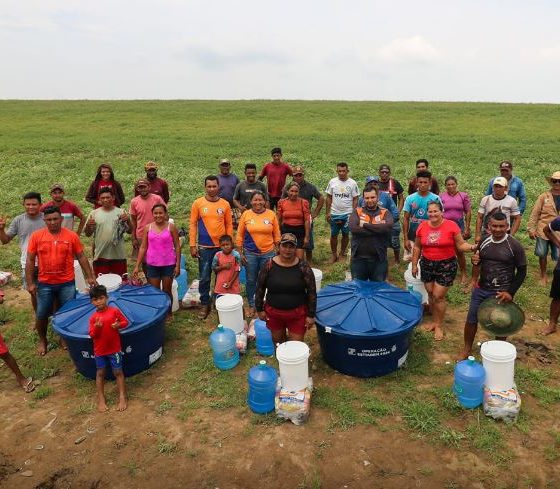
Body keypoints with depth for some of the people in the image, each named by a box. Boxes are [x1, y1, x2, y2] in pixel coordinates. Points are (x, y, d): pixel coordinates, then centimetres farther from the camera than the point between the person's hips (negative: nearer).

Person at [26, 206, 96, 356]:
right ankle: (42, 340, 35)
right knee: (41, 315, 11)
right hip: (45, 284, 1)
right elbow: (30, 260, 0)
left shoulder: (72, 236, -5)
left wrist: (89, 276, -1)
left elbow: (81, 257, 2)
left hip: (67, 284, -1)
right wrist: (30, 283, -3)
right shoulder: (36, 236, -4)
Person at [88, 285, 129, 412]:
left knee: (118, 372, 5)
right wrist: (96, 328, -24)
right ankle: (101, 399, 24)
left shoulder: (114, 311, -7)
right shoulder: (93, 317, -4)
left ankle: (122, 397, 15)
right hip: (100, 350, 2)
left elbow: (125, 321, 2)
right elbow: (92, 335, -5)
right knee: (100, 373, 12)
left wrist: (119, 325, -18)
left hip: (114, 348, -2)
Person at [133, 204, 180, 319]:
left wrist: (178, 265, -8)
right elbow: (143, 247, 3)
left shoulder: (171, 227, -6)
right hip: (152, 265, 2)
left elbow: (177, 247, -4)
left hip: (168, 264, -2)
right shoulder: (148, 228, 0)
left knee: (167, 290, 10)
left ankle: (168, 313, 26)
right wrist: (137, 266, 0)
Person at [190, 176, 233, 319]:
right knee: (204, 278, 6)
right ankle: (205, 305, 22)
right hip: (204, 247, -1)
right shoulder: (198, 203, -3)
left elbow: (229, 225, 5)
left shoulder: (225, 204, 0)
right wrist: (192, 245, -5)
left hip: (222, 247, 1)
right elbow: (193, 225, -1)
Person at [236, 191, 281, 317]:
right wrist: (240, 253, 0)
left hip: (268, 253, 0)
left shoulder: (271, 214, -3)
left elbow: (276, 235, 4)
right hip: (250, 254, 0)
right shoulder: (246, 214, -3)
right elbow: (239, 235, 2)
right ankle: (251, 305, 29)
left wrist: (276, 252, 4)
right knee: (251, 281, 11)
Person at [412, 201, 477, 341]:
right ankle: (435, 320, 32)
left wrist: (473, 247, -25)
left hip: (446, 266, -3)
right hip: (427, 265, 4)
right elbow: (417, 247, 7)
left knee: (438, 296, -2)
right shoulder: (422, 226, -2)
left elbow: (461, 245, -6)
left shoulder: (451, 225, -12)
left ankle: (439, 325, 17)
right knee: (431, 294, 12)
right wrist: (414, 265, 8)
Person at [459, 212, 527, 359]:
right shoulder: (483, 242, 0)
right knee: (471, 320, 11)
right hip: (481, 289, 4)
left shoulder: (514, 246, -12)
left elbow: (522, 271, -7)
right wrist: (474, 261, -10)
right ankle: (467, 348, 31)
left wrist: (510, 292, -14)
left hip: (501, 292, -4)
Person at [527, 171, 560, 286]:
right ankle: (543, 276, 25)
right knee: (542, 255, 7)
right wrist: (531, 229, -6)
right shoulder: (544, 196, -3)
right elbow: (534, 213, -2)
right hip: (543, 231, -1)